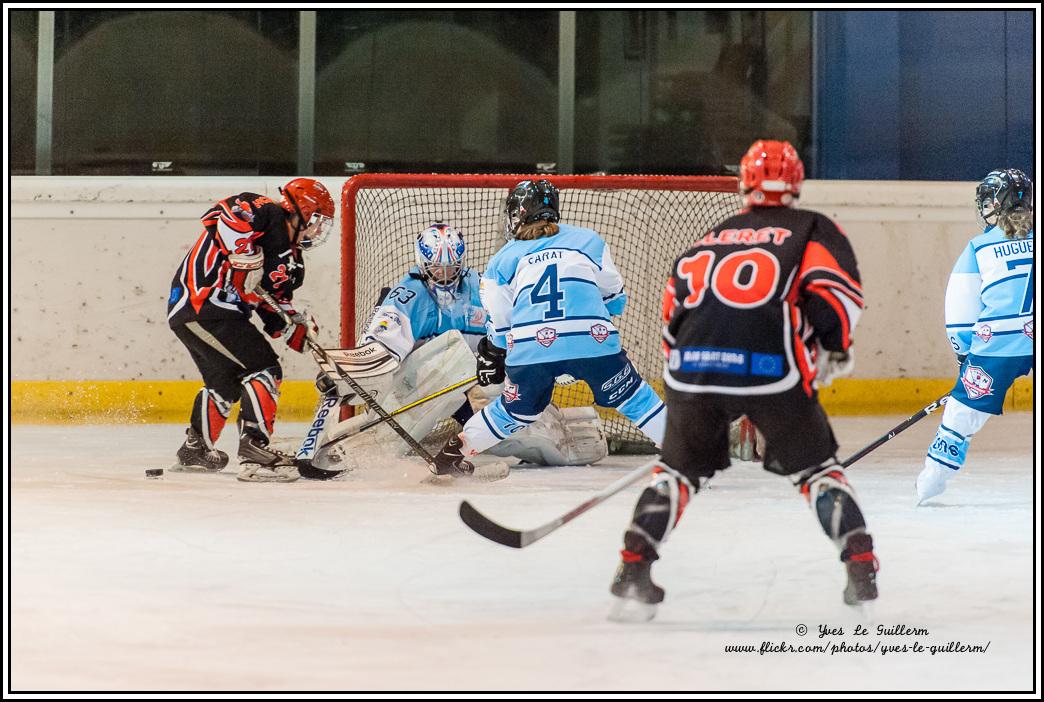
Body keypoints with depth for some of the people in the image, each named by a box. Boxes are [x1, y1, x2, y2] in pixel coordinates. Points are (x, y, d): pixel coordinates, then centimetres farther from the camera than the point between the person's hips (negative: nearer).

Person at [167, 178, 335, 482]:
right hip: (203, 306, -11)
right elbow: (221, 215, -26)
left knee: (226, 382, 27)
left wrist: (300, 329, -1)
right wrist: (246, 255, -29)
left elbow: (273, 306, 16)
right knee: (264, 370, -13)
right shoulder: (267, 214, -9)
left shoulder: (290, 260, 18)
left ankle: (195, 450, 44)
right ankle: (254, 451, -18)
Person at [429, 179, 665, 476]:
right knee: (632, 397, 13)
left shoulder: (503, 259, 18)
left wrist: (491, 355, 37)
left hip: (530, 350, 1)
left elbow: (499, 324, 19)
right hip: (593, 340, -1)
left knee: (517, 411, 24)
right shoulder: (589, 240, 19)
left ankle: (455, 451, 27)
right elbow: (615, 298, 24)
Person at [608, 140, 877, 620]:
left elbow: (673, 311, 27)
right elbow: (835, 288, 0)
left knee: (680, 468, 21)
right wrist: (836, 347, 15)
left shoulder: (710, 237, 29)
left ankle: (634, 568, 7)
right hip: (772, 368, -2)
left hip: (693, 364, 2)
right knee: (814, 467, 17)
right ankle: (861, 567, 6)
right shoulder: (812, 229, 19)